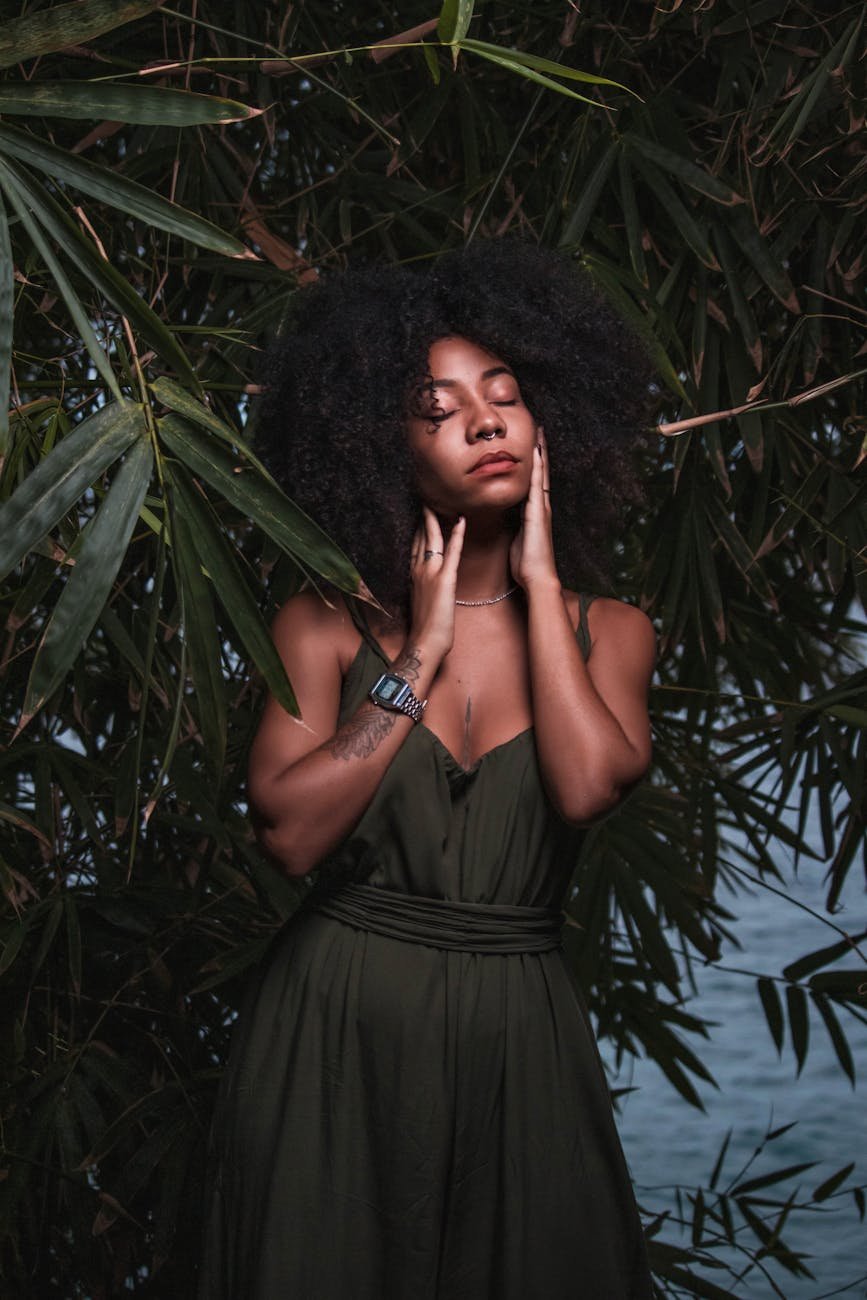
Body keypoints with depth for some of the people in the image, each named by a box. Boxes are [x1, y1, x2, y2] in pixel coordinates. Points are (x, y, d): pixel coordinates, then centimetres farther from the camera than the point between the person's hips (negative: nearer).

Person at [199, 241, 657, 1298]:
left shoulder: (607, 630, 3)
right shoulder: (328, 624, -1)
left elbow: (588, 785, -17)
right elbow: (291, 833, -14)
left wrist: (539, 581, -8)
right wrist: (420, 656, -11)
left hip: (517, 1037, 1)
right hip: (334, 1021, -1)